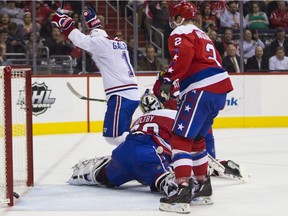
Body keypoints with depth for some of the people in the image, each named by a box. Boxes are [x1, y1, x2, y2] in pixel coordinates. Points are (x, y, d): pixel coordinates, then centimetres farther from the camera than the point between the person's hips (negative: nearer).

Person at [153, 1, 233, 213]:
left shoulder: (181, 33, -1)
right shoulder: (202, 35, 28)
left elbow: (182, 56, -21)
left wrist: (168, 80, -27)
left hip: (202, 91, -10)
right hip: (220, 87, 10)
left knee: (181, 139, -12)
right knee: (196, 139, 23)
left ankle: (184, 191, -24)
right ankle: (203, 184, 28)